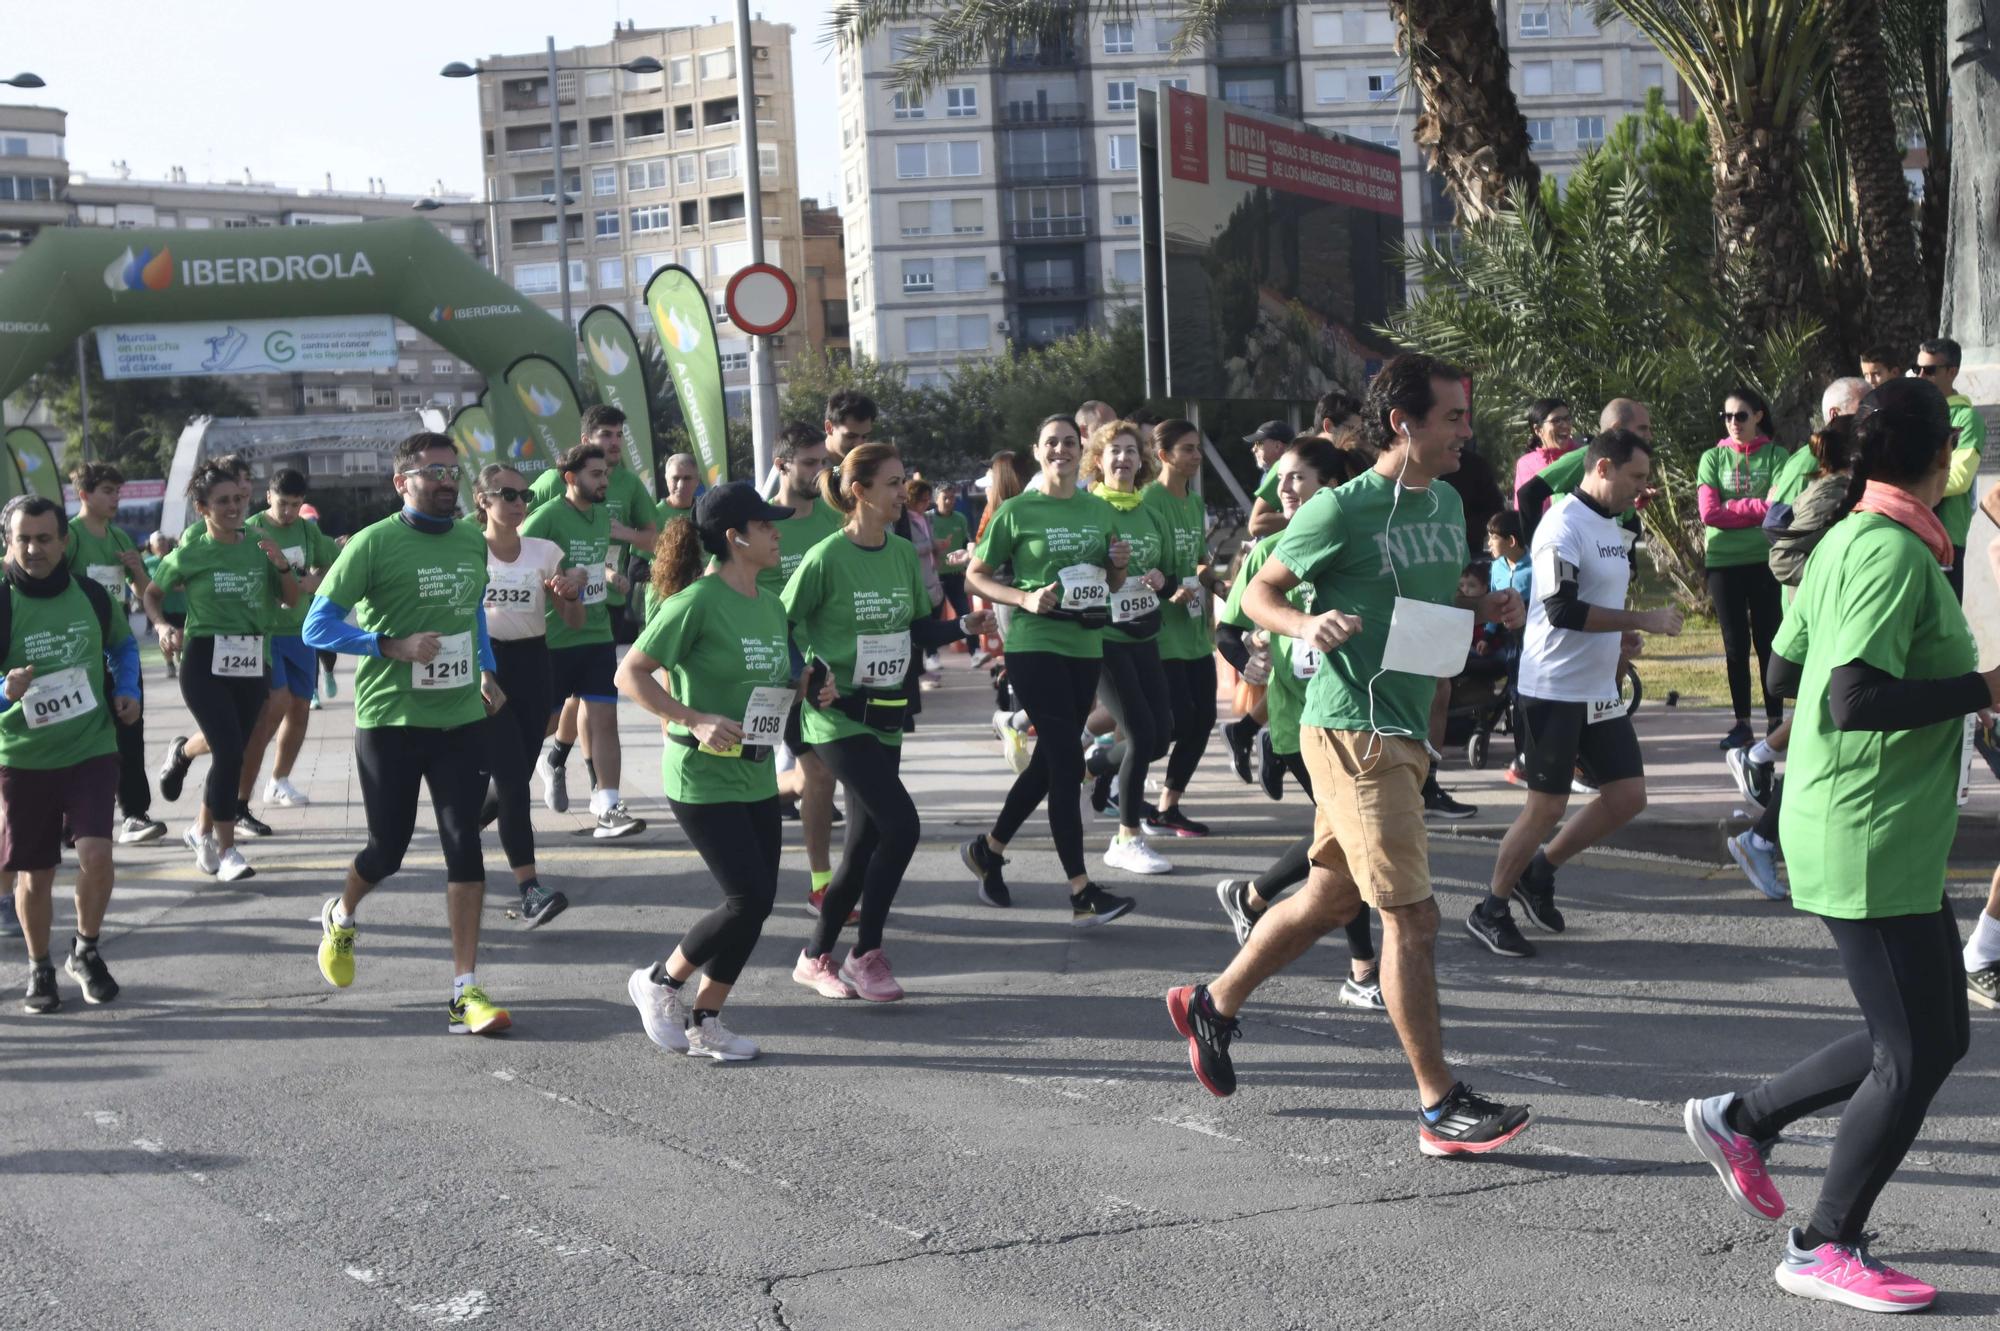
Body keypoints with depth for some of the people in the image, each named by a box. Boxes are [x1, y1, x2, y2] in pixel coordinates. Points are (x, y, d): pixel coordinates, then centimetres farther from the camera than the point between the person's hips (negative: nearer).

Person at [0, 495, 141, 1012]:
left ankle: (86, 951, 10)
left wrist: (127, 689, 3)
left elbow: (123, 643, 19)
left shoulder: (91, 595, -2)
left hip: (91, 750, 1)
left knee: (96, 855, -15)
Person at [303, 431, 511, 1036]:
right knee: (388, 848, 5)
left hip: (461, 720, 4)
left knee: (464, 846, -5)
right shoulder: (374, 543, -10)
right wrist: (393, 646, -20)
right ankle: (341, 915, 41)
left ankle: (465, 992, -2)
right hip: (389, 720, -4)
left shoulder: (473, 542, 9)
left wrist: (487, 671, 16)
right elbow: (317, 626, -11)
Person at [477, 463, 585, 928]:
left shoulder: (545, 552, 4)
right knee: (512, 778, -13)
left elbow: (574, 622, 6)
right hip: (485, 665, -4)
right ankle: (530, 888, -14)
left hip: (532, 666, 4)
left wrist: (571, 592, -14)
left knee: (515, 779, 8)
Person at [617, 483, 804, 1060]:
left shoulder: (771, 606, 10)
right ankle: (660, 982, 12)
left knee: (758, 901, 5)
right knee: (748, 898, -11)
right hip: (702, 776, -8)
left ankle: (703, 1023, 17)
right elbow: (630, 675, -14)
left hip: (756, 775, 8)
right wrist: (695, 722, -23)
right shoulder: (698, 601, -14)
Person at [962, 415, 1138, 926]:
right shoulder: (1017, 511, -3)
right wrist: (1024, 598, -14)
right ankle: (1082, 894, -11)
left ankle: (989, 850, 32)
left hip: (1085, 646, 6)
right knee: (1067, 762, -12)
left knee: (1050, 759, 12)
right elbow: (975, 575, 1)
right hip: (1033, 646, -6)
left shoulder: (1100, 511, 11)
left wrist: (1119, 565, -2)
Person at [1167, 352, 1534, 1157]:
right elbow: (1259, 592, -4)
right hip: (1353, 730, -9)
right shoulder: (1341, 509, -12)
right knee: (1411, 916, -8)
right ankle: (1440, 1107, -2)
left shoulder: (1447, 503, 12)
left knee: (1331, 898, 17)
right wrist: (1307, 625, -24)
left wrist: (1487, 608, 6)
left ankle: (1212, 1005, 36)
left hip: (1406, 729, 9)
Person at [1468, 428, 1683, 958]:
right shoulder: (1564, 527, -16)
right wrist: (1643, 621, -22)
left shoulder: (1611, 527, 14)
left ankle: (1539, 871, 21)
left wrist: (1620, 637, 7)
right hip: (1553, 690, -9)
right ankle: (1491, 910, 12)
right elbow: (1563, 609, -26)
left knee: (1628, 795, 5)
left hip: (1600, 691, 9)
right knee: (1547, 808, -3)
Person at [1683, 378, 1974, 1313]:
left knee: (1936, 1034, 16)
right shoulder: (1894, 553, -19)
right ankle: (1825, 1248, 12)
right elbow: (1856, 701, -29)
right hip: (1871, 843, -10)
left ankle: (1742, 1119, 24)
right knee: (1914, 1054, 0)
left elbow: (1784, 673, 18)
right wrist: (1979, 690, -21)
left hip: (1896, 842, 10)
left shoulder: (1845, 539, 9)